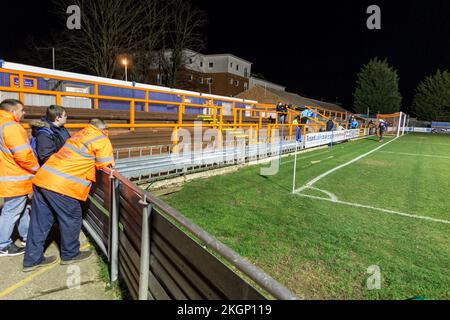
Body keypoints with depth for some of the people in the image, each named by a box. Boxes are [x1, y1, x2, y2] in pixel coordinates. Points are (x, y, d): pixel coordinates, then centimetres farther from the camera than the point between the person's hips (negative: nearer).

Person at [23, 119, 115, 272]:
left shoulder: (80, 134, 19)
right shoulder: (102, 140, -2)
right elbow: (104, 164, -2)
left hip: (42, 178, 8)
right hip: (62, 185, -8)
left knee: (40, 221, 15)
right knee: (71, 219, 11)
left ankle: (32, 259, 27)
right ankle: (70, 254, 28)